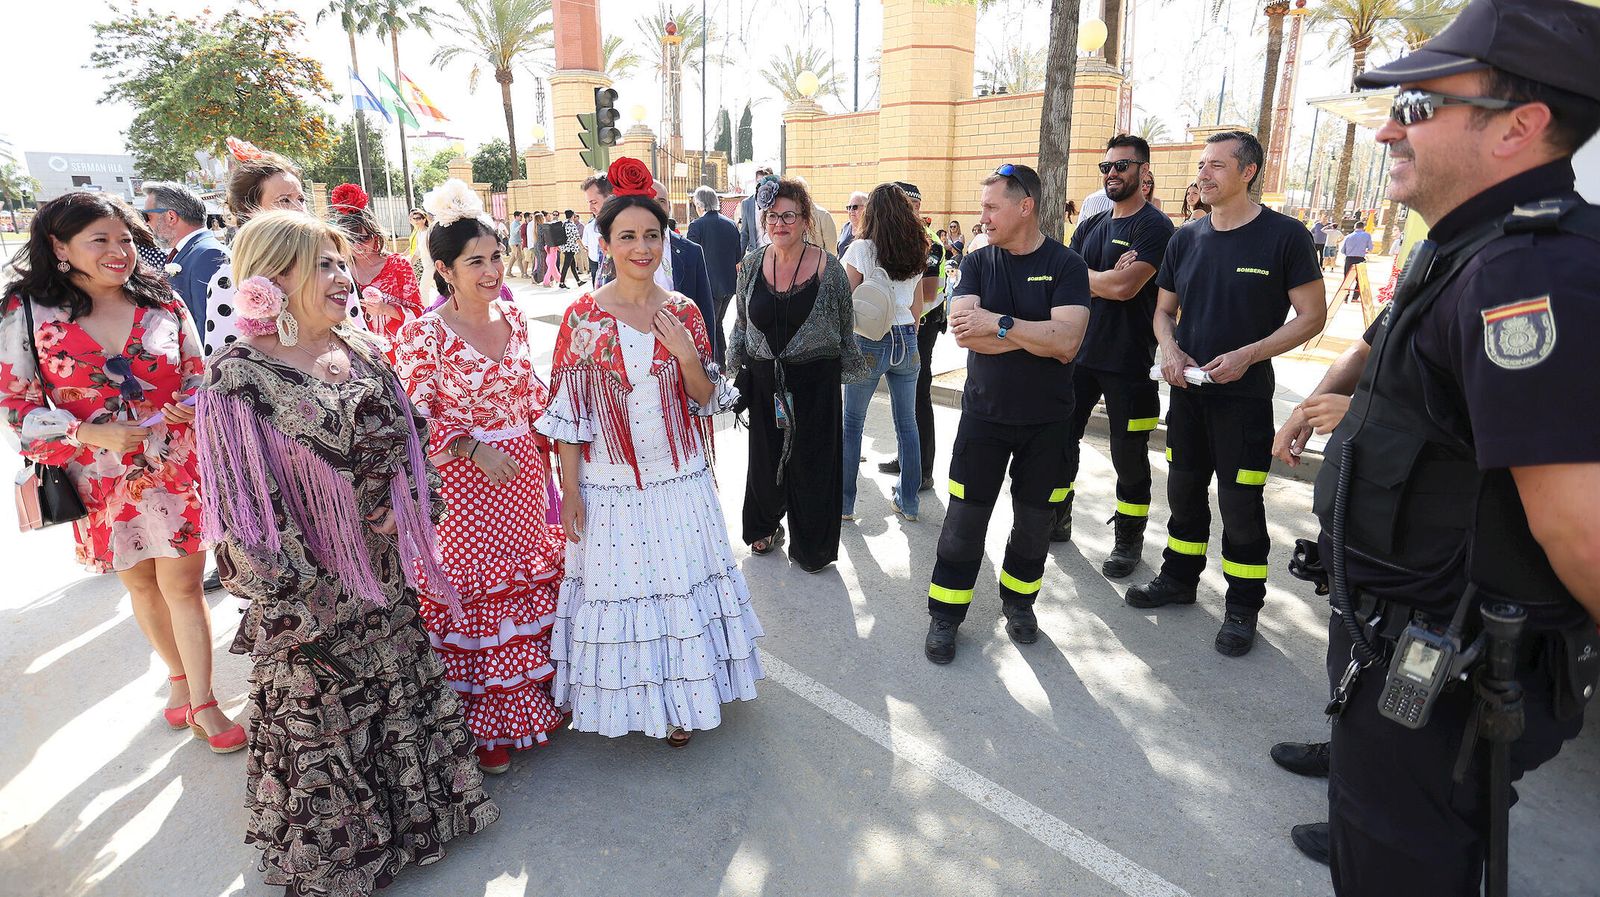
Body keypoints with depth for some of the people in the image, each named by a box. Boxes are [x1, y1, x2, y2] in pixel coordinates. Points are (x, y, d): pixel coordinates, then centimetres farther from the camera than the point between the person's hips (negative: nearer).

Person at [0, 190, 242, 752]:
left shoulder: (164, 307, -1)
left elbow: (199, 376, 9)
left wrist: (190, 408, -12)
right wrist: (92, 435, -16)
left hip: (177, 470, -1)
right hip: (103, 480, 1)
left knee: (182, 584, 3)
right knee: (141, 587, 17)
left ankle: (203, 703, 14)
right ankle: (178, 677, 38)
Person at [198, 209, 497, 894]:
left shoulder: (364, 351, 0)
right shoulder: (240, 378, -18)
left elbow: (406, 445, 9)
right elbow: (246, 511, -18)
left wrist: (417, 535, 5)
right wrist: (308, 599, -16)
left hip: (390, 579, 6)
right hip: (317, 596, -5)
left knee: (405, 692, 21)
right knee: (325, 715, 15)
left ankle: (416, 807, 47)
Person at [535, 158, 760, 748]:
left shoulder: (683, 313, 1)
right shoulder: (583, 316, -6)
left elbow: (707, 400, 5)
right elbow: (567, 412, -4)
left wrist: (686, 355, -14)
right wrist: (570, 491, -5)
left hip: (681, 481, 2)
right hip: (610, 485, -2)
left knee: (681, 586, 13)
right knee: (617, 588, 10)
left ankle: (678, 698, 35)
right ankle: (628, 697, 34)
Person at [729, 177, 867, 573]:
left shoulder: (829, 268, -8)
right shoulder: (752, 263, 2)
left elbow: (846, 328, 0)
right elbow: (741, 322, 12)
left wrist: (848, 373, 2)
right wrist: (737, 367, 12)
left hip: (815, 380, -2)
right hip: (764, 377, 3)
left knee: (811, 461, 5)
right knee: (765, 456, 13)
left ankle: (811, 546, 24)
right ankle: (764, 526, 38)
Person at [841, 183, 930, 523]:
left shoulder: (861, 249, -8)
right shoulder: (916, 253, 7)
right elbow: (917, 309, 14)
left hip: (870, 343, -5)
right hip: (906, 342, 5)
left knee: (852, 423, 6)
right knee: (907, 422, 11)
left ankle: (845, 502, 11)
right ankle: (908, 502, 20)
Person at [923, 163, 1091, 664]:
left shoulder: (1065, 265, -7)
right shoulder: (978, 263, 0)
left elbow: (1066, 343, -21)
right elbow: (963, 332, -16)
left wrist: (999, 323, -21)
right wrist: (1038, 334, -19)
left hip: (1047, 421, -1)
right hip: (984, 415, 1)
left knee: (1034, 521, 13)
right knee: (964, 522, 3)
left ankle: (1018, 601, 36)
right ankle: (945, 614, 18)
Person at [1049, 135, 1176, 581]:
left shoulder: (1155, 226, -8)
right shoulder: (1090, 226, 13)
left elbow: (1126, 287, -21)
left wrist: (1084, 276, -5)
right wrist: (1108, 279, -13)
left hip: (1128, 360, -6)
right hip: (1079, 351, 6)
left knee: (1128, 453, 4)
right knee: (1062, 437, 12)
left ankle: (1128, 539, 19)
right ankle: (1057, 521, 29)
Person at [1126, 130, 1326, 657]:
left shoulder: (1284, 236, -9)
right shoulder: (1186, 239, 6)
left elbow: (1312, 316, -7)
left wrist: (1248, 355, -20)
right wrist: (1170, 350, -7)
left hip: (1245, 396, -5)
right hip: (1187, 390, 5)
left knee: (1240, 504, 2)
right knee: (1184, 490, 15)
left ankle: (1243, 607, 18)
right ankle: (1179, 579, 33)